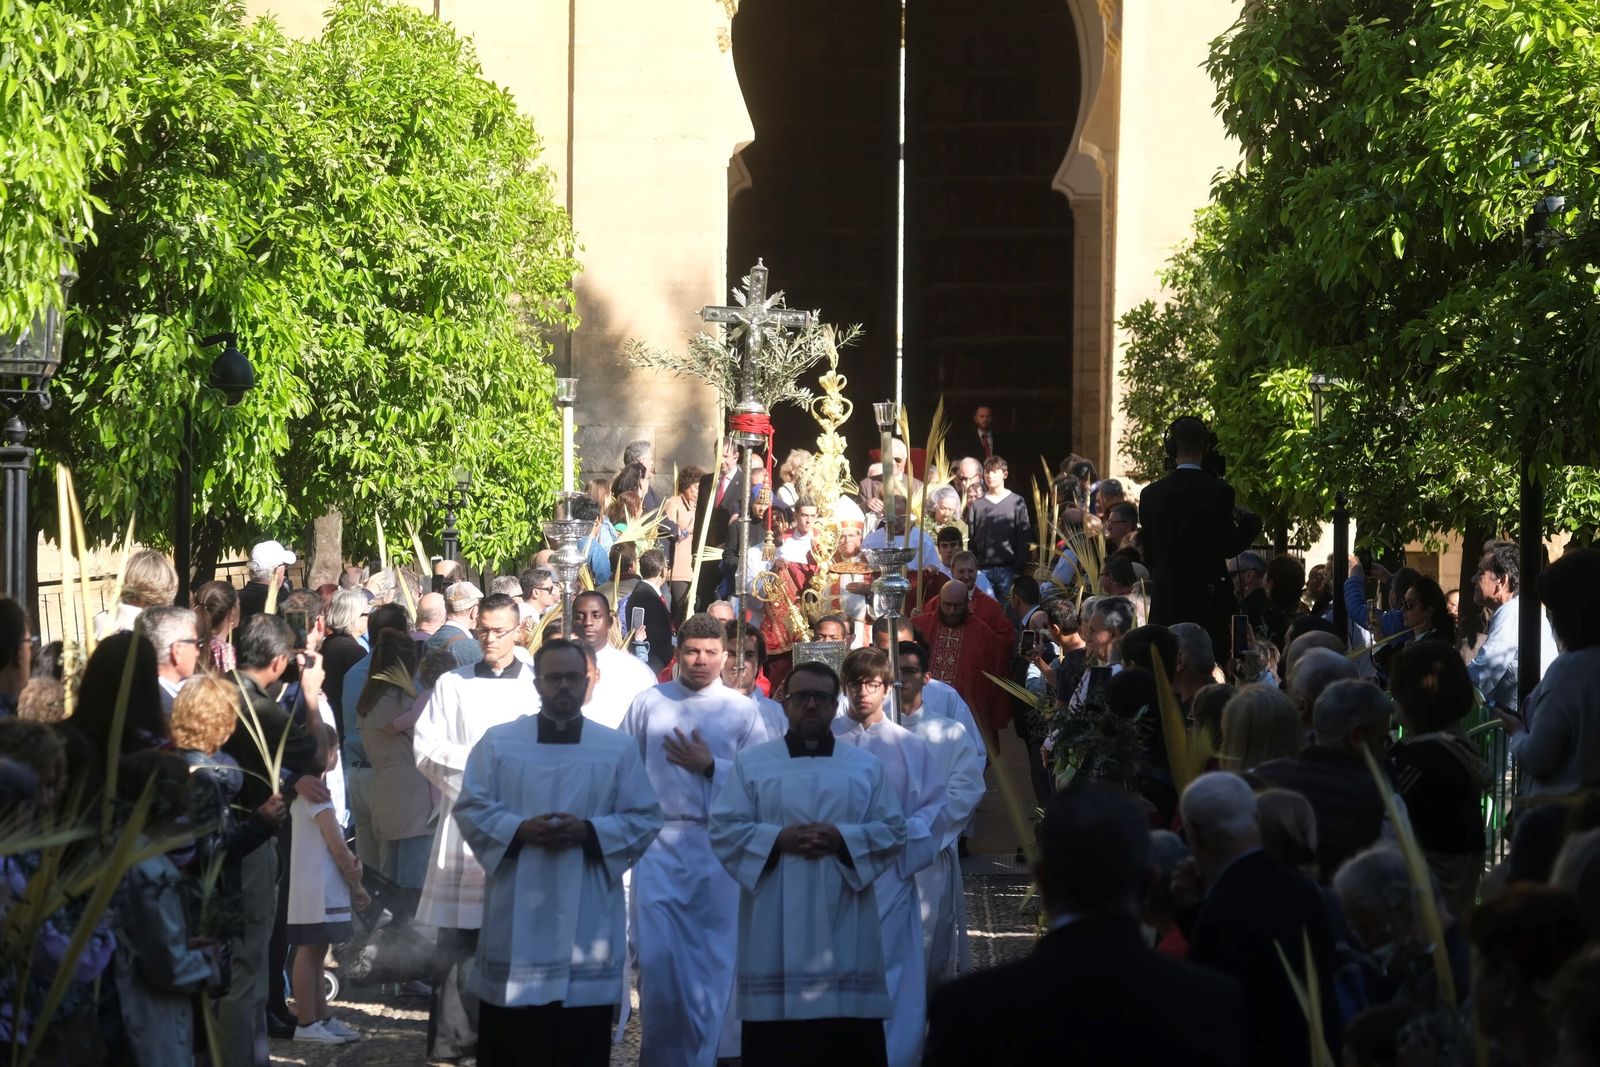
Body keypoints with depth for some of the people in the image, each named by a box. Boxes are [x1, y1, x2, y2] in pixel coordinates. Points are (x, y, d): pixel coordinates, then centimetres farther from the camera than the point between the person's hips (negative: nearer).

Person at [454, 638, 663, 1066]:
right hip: (515, 916, 0)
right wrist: (520, 830, -15)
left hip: (586, 919, 0)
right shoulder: (498, 742, 6)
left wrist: (588, 832, -14)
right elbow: (470, 809, 2)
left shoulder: (619, 749, 6)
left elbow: (645, 820, 3)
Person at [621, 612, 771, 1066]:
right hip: (659, 845, 0)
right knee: (659, 956, -4)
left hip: (719, 846, 0)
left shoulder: (742, 711, 4)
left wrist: (710, 766, -12)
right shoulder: (648, 703, 7)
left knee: (712, 959, 5)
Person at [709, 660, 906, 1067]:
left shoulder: (866, 767, 12)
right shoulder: (751, 763, 8)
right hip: (776, 926, -1)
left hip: (843, 924, 1)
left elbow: (893, 832, 6)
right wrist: (778, 839, -13)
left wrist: (842, 838, -10)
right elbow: (724, 830, 2)